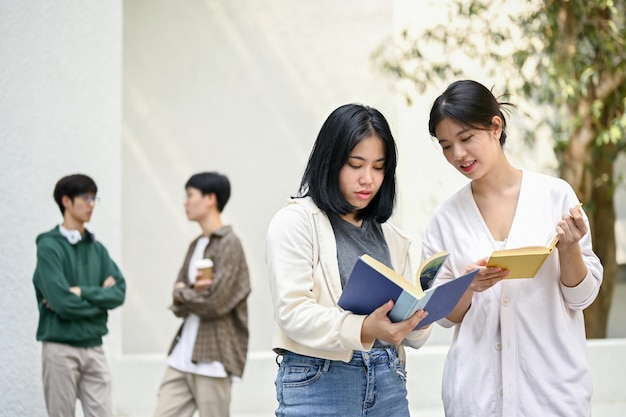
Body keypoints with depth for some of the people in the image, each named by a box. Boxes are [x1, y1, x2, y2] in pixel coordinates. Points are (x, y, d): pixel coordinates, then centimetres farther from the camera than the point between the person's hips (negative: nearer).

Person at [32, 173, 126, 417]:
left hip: (94, 348, 5)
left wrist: (82, 292, -13)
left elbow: (119, 292, 0)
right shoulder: (49, 246, -7)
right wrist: (99, 297, -4)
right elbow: (62, 302, -17)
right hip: (60, 349, -5)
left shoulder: (97, 248, 11)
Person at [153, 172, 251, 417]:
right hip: (183, 356, 8)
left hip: (213, 358, -8)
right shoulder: (196, 245, 14)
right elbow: (179, 305, 10)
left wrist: (182, 292, -1)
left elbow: (214, 302, -18)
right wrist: (194, 291, -11)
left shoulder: (229, 244, -10)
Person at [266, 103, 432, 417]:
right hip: (319, 382, -5)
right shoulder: (295, 222, -1)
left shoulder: (390, 237, 15)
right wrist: (362, 329, -29)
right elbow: (293, 311, -14)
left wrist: (418, 316, -12)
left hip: (388, 383, 5)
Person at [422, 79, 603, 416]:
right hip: (477, 387, 2)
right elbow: (445, 315, 5)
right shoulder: (447, 217, 2)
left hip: (552, 384, -1)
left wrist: (569, 248, -17)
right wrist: (468, 287, -14)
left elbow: (582, 295, 0)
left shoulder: (555, 195, -4)